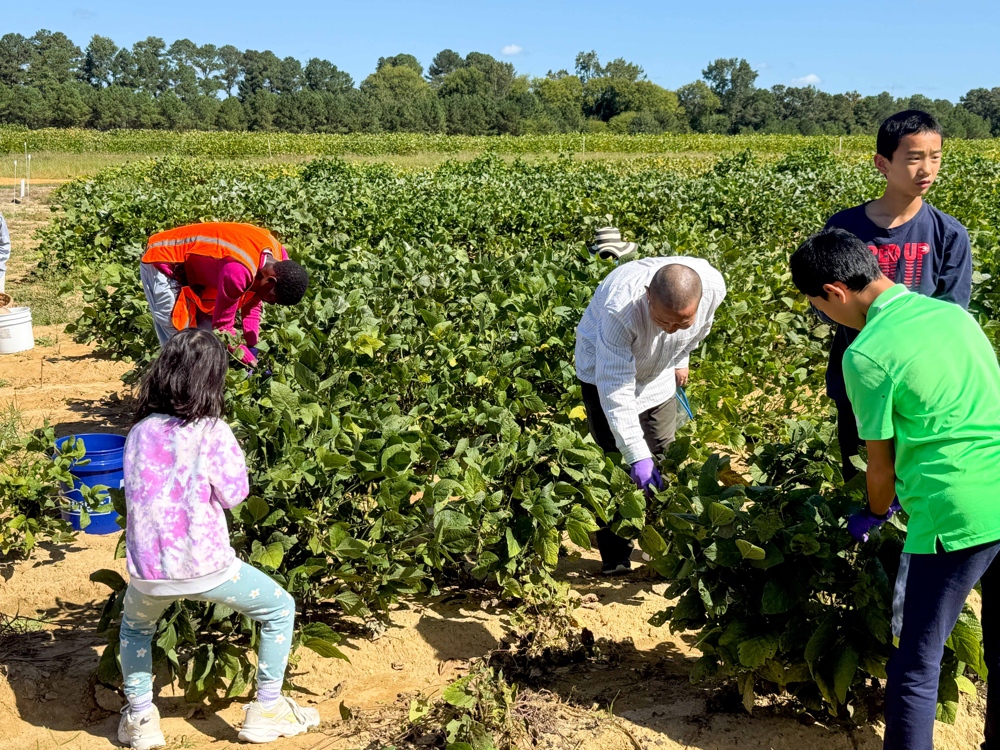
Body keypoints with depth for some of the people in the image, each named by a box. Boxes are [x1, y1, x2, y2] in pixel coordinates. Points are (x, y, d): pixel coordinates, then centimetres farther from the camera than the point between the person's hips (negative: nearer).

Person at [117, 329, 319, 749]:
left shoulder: (139, 432, 4)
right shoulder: (210, 432, -10)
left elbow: (136, 492, 14)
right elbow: (233, 494, -3)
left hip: (148, 571, 4)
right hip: (203, 568, -4)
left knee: (134, 626, 37)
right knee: (280, 610, 19)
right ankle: (266, 711, 22)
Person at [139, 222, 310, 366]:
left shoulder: (279, 259, -12)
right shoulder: (238, 271, -39)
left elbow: (252, 303, 1)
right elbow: (222, 325, -26)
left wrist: (252, 347, -5)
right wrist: (251, 362, -18)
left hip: (191, 265, 9)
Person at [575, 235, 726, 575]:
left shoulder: (713, 286, -31)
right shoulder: (620, 308, -45)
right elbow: (615, 387, -38)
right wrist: (636, 455, -38)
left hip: (658, 372, 4)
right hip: (606, 369, -4)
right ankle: (615, 557, 4)